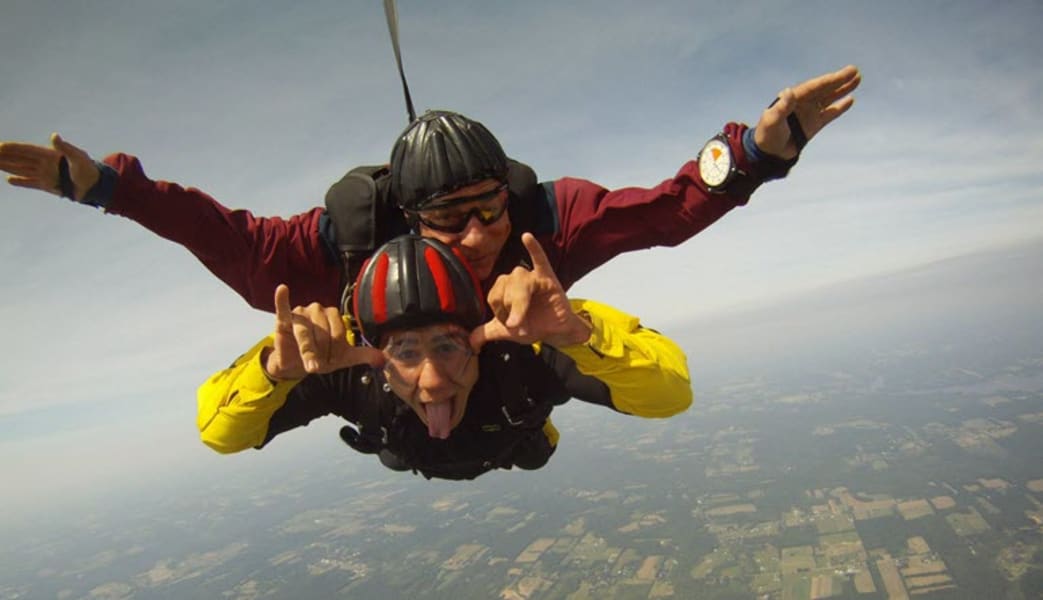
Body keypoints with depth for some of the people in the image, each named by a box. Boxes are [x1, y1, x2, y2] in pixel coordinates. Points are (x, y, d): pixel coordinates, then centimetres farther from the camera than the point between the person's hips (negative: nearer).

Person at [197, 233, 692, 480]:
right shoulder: (351, 364, -45)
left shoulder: (523, 348, -50)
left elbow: (673, 390, -55)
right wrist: (275, 369, -63)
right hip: (407, 458, 1)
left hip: (513, 449, 0)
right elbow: (219, 433, -41)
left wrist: (579, 332, -74)